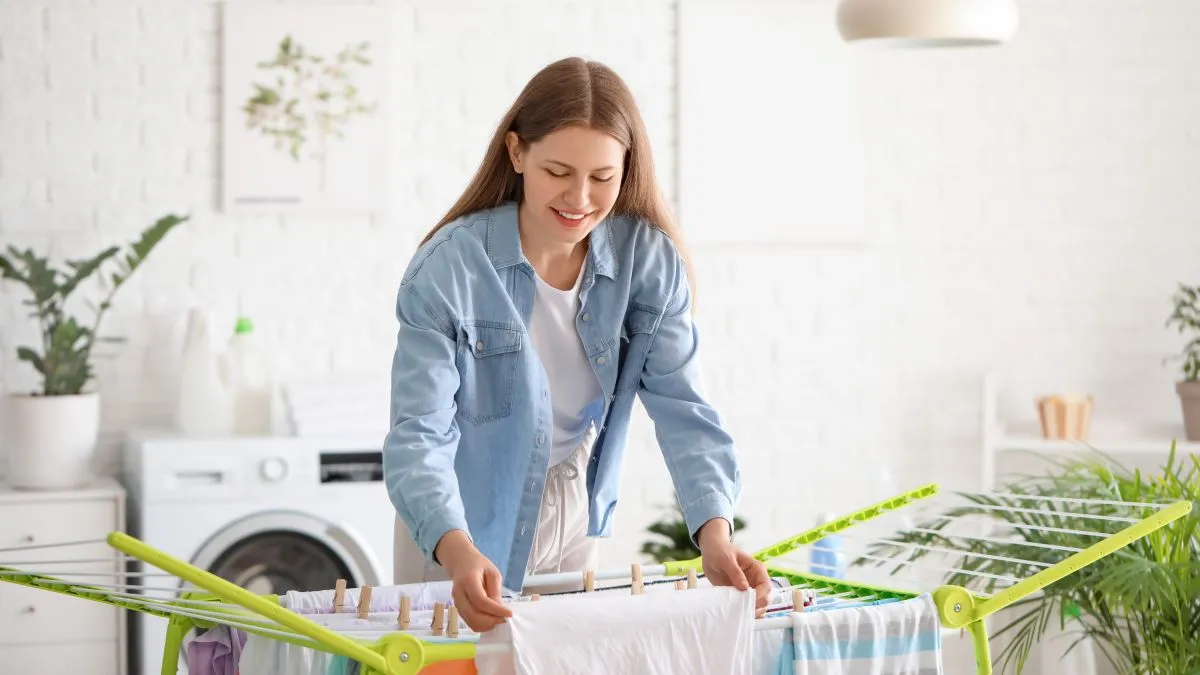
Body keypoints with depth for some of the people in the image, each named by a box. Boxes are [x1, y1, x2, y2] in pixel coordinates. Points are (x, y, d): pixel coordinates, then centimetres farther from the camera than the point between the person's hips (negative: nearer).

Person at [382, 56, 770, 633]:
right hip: (460, 527, -3)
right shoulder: (448, 267, -23)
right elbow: (420, 434, -29)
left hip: (577, 523, 3)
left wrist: (714, 535, -35)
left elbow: (682, 408, -18)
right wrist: (459, 554, -47)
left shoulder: (652, 261, -13)